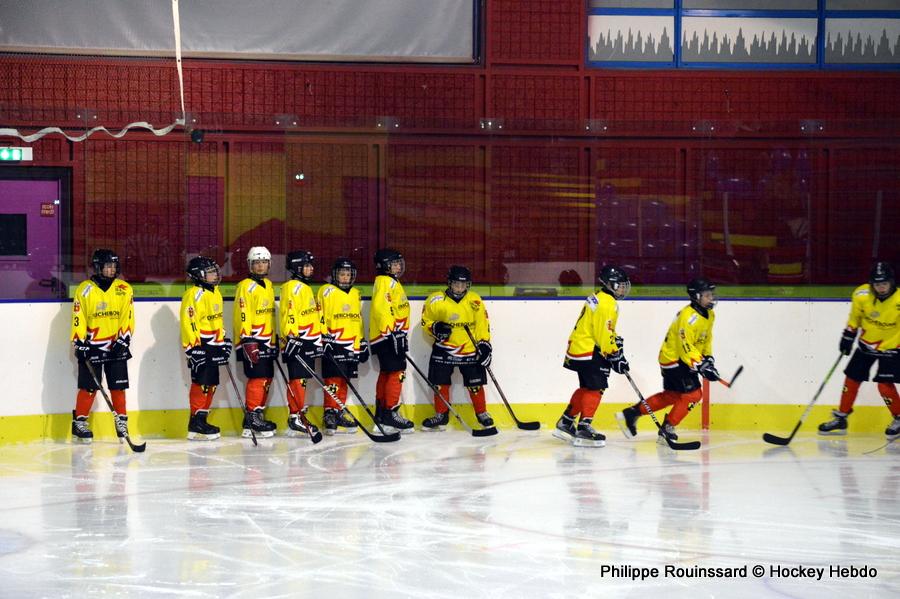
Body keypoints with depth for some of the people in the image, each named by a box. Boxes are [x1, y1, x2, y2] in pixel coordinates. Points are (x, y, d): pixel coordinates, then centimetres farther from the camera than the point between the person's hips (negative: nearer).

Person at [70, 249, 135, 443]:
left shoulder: (124, 289, 2)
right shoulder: (84, 290, -3)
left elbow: (127, 318, -1)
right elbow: (78, 319, -2)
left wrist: (123, 341, -9)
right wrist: (80, 344, -7)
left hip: (117, 346, 2)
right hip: (92, 346, -2)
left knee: (118, 387, 4)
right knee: (89, 387, -2)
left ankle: (121, 422, 13)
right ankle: (79, 423, 6)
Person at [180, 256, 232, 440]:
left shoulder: (215, 293, 16)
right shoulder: (193, 295, -14)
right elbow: (188, 323, -18)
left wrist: (224, 342, 22)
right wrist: (193, 348, -21)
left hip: (213, 347, 9)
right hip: (199, 346, -9)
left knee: (212, 384, 10)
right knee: (201, 384, -9)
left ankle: (202, 419, 18)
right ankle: (195, 424, -6)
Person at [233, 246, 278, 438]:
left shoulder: (268, 285, 17)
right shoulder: (246, 286, -10)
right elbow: (242, 315, -16)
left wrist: (275, 339, 24)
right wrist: (247, 341, -22)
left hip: (267, 342, 9)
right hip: (252, 342, -9)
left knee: (267, 379, 9)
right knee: (258, 378, -12)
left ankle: (256, 416, 17)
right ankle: (252, 419, -9)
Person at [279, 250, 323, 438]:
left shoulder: (306, 288, 20)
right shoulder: (292, 287, -11)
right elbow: (288, 314, -19)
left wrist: (319, 338, 27)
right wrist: (291, 337, -25)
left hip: (308, 342, 10)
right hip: (296, 341, -10)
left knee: (301, 379, 10)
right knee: (297, 379, -10)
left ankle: (297, 417, 14)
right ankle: (296, 417, -11)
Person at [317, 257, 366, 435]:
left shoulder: (355, 294, 17)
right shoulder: (327, 292, -4)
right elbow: (320, 317, -8)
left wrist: (363, 344, 19)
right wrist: (324, 339, -15)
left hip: (352, 346, 7)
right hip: (333, 345, -7)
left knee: (344, 381, 10)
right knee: (333, 379, -11)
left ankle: (339, 414, 16)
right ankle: (330, 414, -10)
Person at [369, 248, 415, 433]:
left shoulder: (392, 282, 21)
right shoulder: (385, 282, -12)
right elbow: (381, 308, -23)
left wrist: (400, 334, 28)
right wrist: (392, 333, -25)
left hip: (392, 336, 11)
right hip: (387, 335, -11)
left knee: (386, 374, 14)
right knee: (397, 372, -12)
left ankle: (381, 414, 20)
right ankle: (391, 413, -12)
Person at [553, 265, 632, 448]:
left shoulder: (598, 297, 15)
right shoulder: (607, 303, -18)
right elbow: (604, 335, -21)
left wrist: (616, 347, 21)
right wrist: (615, 357, -16)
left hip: (578, 349, 11)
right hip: (589, 352, -11)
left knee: (586, 388, 18)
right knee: (595, 388, -10)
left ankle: (565, 423, 24)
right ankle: (584, 428, -15)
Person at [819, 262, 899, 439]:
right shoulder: (861, 295, -16)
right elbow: (855, 317, 3)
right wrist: (848, 336, 6)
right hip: (866, 344, 4)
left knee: (884, 385, -12)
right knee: (852, 378, 6)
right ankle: (840, 419, 20)